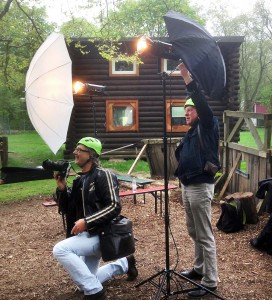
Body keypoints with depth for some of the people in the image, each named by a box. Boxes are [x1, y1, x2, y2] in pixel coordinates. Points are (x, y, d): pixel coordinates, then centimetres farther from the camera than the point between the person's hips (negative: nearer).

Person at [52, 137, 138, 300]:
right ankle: (124, 264, 34)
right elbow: (67, 210, 11)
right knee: (85, 282, 17)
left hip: (101, 235, -9)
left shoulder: (103, 175, -14)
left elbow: (114, 207, -22)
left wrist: (87, 221, -27)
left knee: (60, 249, -27)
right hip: (87, 235, 9)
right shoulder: (79, 180, 10)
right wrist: (62, 189, -5)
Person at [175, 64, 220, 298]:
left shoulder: (207, 127, -7)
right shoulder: (190, 133, 17)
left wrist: (188, 78, -29)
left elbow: (203, 104, -24)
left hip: (201, 186, -9)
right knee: (194, 232, 18)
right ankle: (199, 269, 33)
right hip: (187, 186, 9)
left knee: (205, 235, -3)